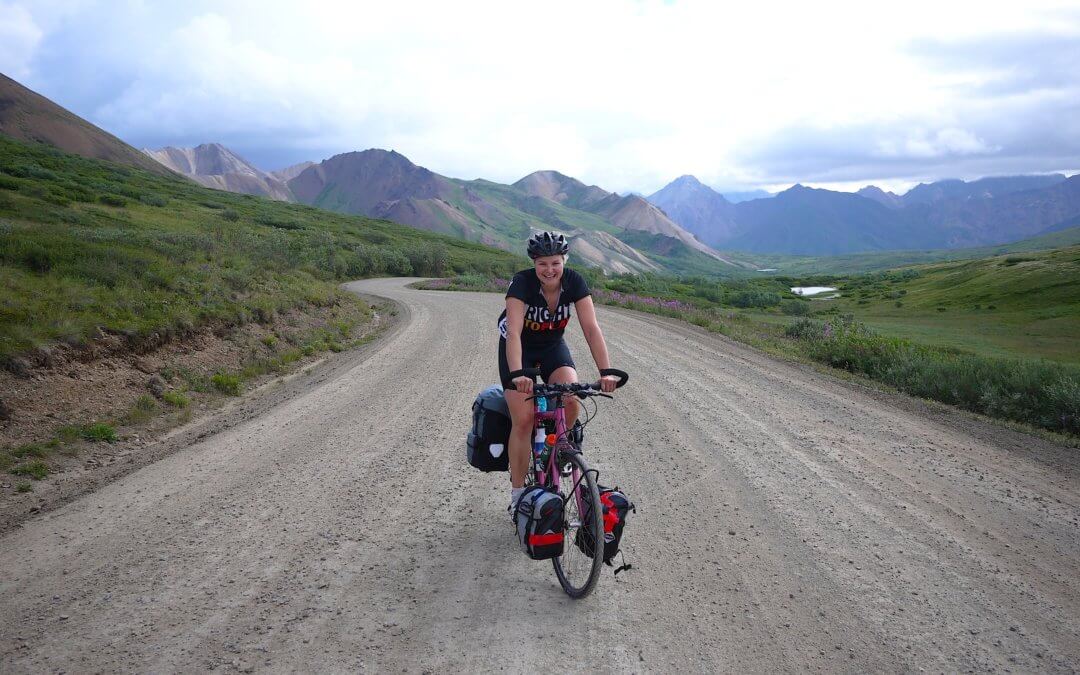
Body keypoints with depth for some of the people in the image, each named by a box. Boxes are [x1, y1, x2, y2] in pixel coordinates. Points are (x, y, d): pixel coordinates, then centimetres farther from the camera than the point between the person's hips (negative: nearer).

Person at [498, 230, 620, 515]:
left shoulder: (574, 281, -22)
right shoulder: (522, 282, -30)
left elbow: (591, 328, -27)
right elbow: (513, 332, -41)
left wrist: (606, 372, -39)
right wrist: (517, 374, -56)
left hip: (552, 346, 3)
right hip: (519, 348, -3)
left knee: (572, 401, -22)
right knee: (523, 419, -13)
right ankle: (517, 493, 2)